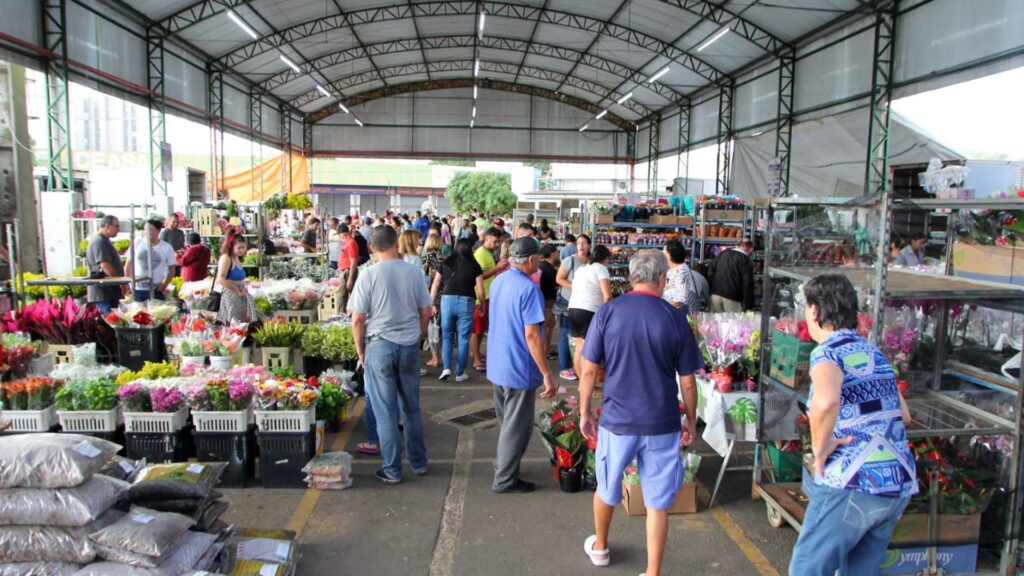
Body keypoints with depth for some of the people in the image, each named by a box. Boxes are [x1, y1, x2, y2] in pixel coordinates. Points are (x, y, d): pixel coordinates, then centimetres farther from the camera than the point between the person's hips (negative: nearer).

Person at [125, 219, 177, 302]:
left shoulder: (167, 248, 1)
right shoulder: (137, 244, 3)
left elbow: (172, 269, 5)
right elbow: (128, 265, 10)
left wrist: (165, 285, -7)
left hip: (156, 290, -1)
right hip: (137, 289, 1)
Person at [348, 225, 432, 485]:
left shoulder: (369, 274, -11)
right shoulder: (414, 271, -2)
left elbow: (357, 320, -10)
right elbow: (426, 312, 4)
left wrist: (361, 352, 3)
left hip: (379, 346, -3)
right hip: (410, 346, 3)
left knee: (386, 412, 7)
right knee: (412, 408, 17)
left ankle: (392, 470, 16)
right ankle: (419, 462, 28)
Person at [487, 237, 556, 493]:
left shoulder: (498, 281, 5)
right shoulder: (529, 289, -21)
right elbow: (531, 335, -24)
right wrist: (546, 375, -21)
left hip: (496, 365, 8)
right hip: (519, 368, -8)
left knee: (506, 421, 24)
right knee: (517, 426, 6)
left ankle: (503, 463, 38)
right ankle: (505, 479, 16)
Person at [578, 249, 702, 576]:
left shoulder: (608, 312, -7)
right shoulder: (675, 318, -7)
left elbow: (589, 370, -5)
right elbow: (687, 381, -2)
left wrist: (585, 412, 7)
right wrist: (691, 421, 12)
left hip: (617, 420, 1)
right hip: (661, 425, -1)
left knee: (607, 489, 22)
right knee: (658, 502, 11)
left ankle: (600, 547, 44)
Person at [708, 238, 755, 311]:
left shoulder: (723, 253, 12)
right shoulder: (747, 261, -5)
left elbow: (710, 272, 12)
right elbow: (747, 284, -9)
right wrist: (748, 305, -5)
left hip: (715, 294, 5)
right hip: (732, 298, -5)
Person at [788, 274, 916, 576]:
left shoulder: (828, 353, -12)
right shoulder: (875, 353, 14)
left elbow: (826, 402, -34)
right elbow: (903, 415, 22)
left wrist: (820, 449, -19)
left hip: (853, 484, -8)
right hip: (900, 485, 8)